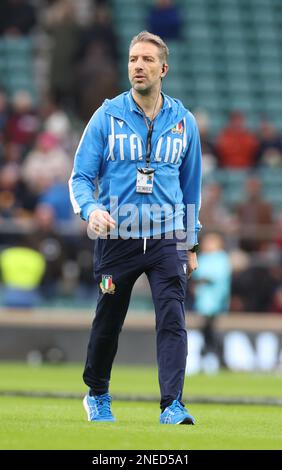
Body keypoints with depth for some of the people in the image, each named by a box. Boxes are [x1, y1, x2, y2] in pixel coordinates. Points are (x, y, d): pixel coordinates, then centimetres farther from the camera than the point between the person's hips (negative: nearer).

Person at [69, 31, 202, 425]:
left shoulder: (183, 122, 5)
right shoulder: (107, 117, -2)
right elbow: (81, 176, -2)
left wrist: (191, 242, 16)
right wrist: (91, 208, -23)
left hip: (167, 239, 1)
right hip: (116, 238, 0)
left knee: (173, 320, -14)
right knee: (107, 323, 10)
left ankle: (173, 406, -18)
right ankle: (97, 394, 32)